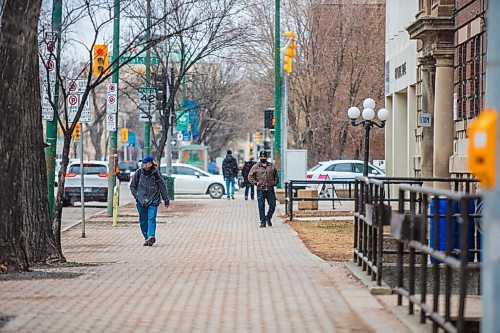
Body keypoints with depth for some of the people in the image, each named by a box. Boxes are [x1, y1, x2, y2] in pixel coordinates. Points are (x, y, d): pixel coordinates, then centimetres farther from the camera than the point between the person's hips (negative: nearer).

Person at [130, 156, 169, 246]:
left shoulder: (156, 173, -1)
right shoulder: (139, 173, 3)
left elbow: (163, 187, 6)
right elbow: (132, 186, 15)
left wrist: (166, 200, 7)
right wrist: (136, 196, 3)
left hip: (153, 201, -3)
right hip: (141, 201, 3)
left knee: (151, 219, -16)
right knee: (143, 221, 6)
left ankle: (151, 236, -25)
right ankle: (147, 238, 17)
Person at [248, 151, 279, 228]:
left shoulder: (272, 166, 10)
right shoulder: (255, 167, 4)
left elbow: (276, 176, 20)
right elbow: (250, 177, 6)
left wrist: (275, 183, 6)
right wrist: (256, 183, -5)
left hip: (270, 190, 2)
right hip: (260, 190, -2)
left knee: (273, 205, -1)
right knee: (261, 207, -2)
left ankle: (268, 218, 21)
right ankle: (263, 222, 4)